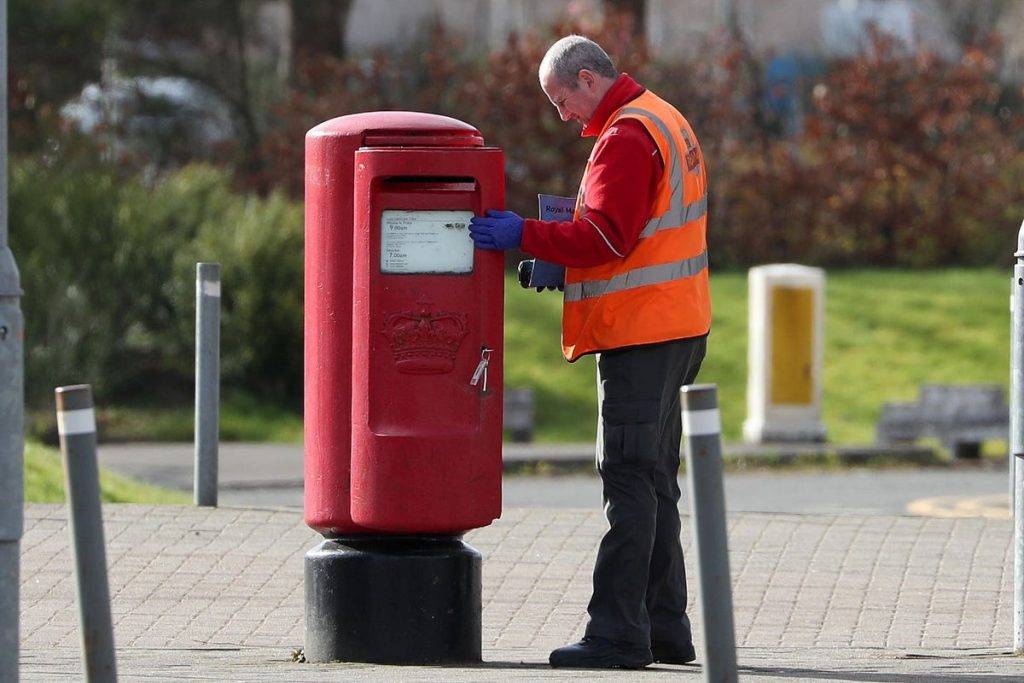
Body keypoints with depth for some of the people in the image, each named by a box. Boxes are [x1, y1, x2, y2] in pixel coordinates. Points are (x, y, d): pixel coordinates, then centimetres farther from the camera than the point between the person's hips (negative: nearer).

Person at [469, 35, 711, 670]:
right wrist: (558, 261, 12)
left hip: (640, 332, -10)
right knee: (654, 481, 13)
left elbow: (604, 236, -22)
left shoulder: (627, 136, -14)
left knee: (629, 481, -10)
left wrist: (525, 234, -16)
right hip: (675, 328, 10)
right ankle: (665, 627, 16)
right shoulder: (664, 121, 19)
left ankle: (618, 632, -12)